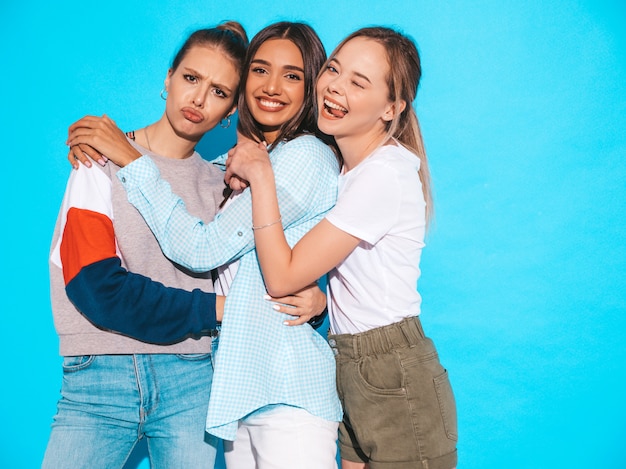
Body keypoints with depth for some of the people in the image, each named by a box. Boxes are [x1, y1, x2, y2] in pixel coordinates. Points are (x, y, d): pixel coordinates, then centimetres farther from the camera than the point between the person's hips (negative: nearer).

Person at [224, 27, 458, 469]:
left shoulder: (385, 174, -22)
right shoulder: (344, 163, 6)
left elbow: (282, 276, -21)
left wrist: (260, 174, -16)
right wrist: (249, 175, -6)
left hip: (397, 386, -8)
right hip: (352, 374, 8)